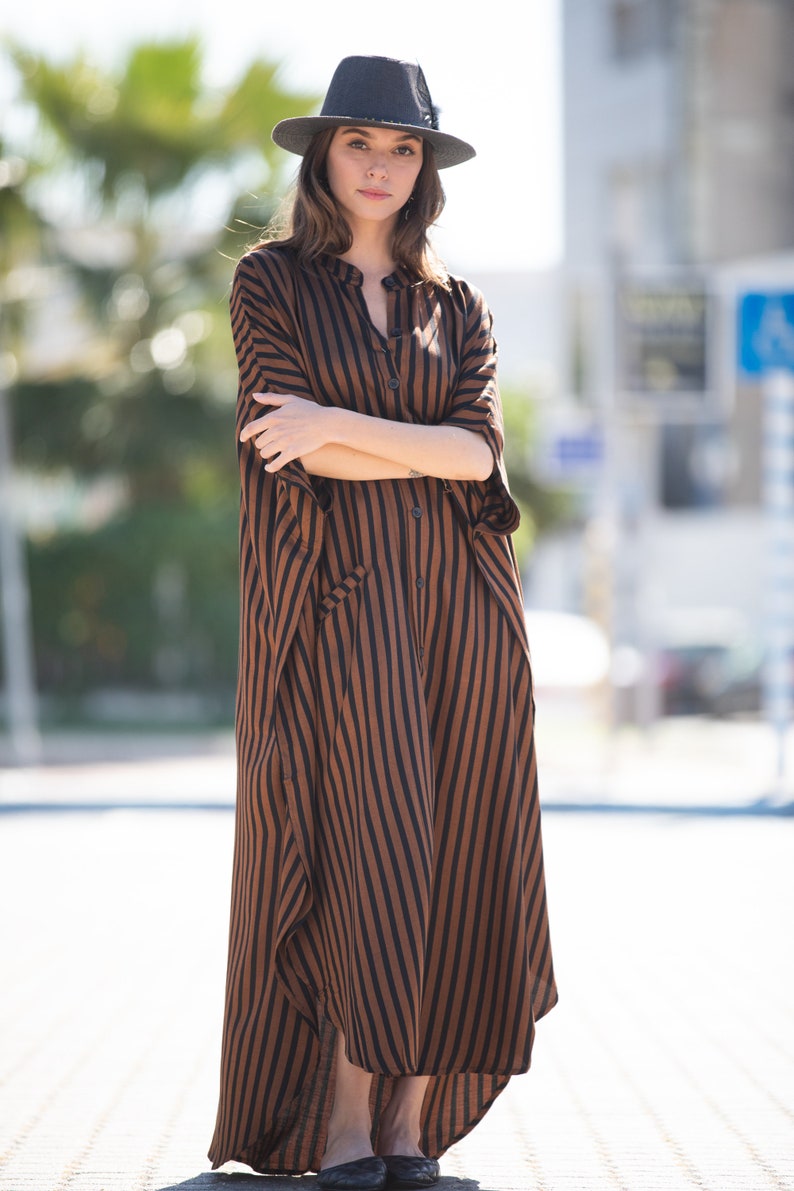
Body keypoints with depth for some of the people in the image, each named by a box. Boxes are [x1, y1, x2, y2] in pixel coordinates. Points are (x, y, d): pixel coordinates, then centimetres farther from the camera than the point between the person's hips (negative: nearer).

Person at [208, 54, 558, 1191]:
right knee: (361, 856, -10)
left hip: (456, 605, 4)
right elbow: (291, 446, -6)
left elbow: (481, 449, -1)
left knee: (446, 870, 0)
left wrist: (342, 426, -11)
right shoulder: (272, 280, 5)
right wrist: (430, 448, -5)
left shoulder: (455, 304, 15)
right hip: (335, 600, -3)